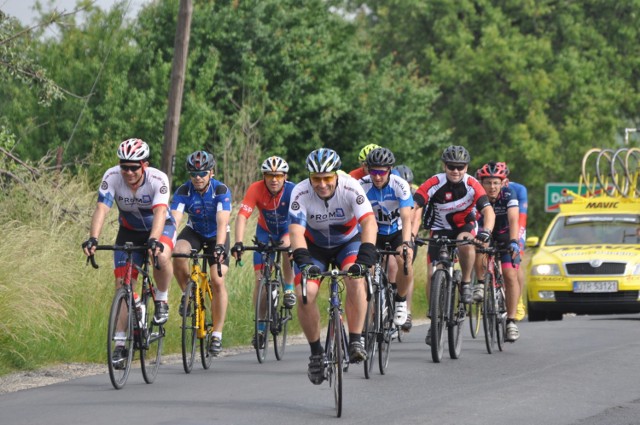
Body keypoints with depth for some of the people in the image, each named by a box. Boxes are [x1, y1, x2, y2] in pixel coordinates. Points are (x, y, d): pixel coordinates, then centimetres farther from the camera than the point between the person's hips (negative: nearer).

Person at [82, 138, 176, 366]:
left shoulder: (158, 179, -29)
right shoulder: (112, 177, -24)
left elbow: (160, 212, -41)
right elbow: (101, 209, -33)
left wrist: (154, 240, -59)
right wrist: (93, 238, -49)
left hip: (160, 227, -3)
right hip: (129, 230, 3)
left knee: (162, 257, -36)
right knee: (122, 284, -6)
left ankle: (162, 300, -9)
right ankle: (121, 344, 2)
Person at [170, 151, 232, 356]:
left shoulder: (221, 191, -27)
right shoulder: (183, 191, -22)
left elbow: (222, 222, -39)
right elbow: (173, 219, -33)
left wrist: (219, 247, -55)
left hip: (216, 236, -2)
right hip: (194, 231, 2)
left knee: (217, 280, -18)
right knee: (178, 254, -32)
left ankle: (217, 335, -10)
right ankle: (187, 294, -6)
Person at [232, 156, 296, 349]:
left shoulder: (292, 190, -28)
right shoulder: (256, 189, -27)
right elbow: (242, 216, -34)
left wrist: (291, 239, -55)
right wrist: (238, 243, -48)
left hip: (287, 229, -1)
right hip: (265, 231, 1)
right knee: (260, 278, -7)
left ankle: (289, 289, -11)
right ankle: (261, 327, 4)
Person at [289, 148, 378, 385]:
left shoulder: (351, 188, -29)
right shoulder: (300, 193, -27)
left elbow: (369, 223, -38)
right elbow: (296, 231, -35)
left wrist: (365, 257, -53)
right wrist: (304, 261, -53)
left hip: (348, 242, -1)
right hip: (315, 246, 1)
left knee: (355, 279, -31)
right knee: (305, 295, -18)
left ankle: (356, 341, -22)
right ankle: (316, 352, 2)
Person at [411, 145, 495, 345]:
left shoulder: (472, 185, -21)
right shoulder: (434, 184, -22)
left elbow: (488, 211, -29)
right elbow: (416, 208, -29)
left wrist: (486, 232, -48)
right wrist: (411, 234, -44)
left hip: (465, 226, -1)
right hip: (440, 229, 1)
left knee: (466, 244, -37)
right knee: (432, 274, -11)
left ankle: (466, 283, -13)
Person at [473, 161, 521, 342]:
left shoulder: (509, 194, -26)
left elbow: (513, 220, -38)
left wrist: (514, 242, -53)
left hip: (506, 237, -1)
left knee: (510, 275, -15)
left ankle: (511, 322, -12)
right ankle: (480, 284, -16)